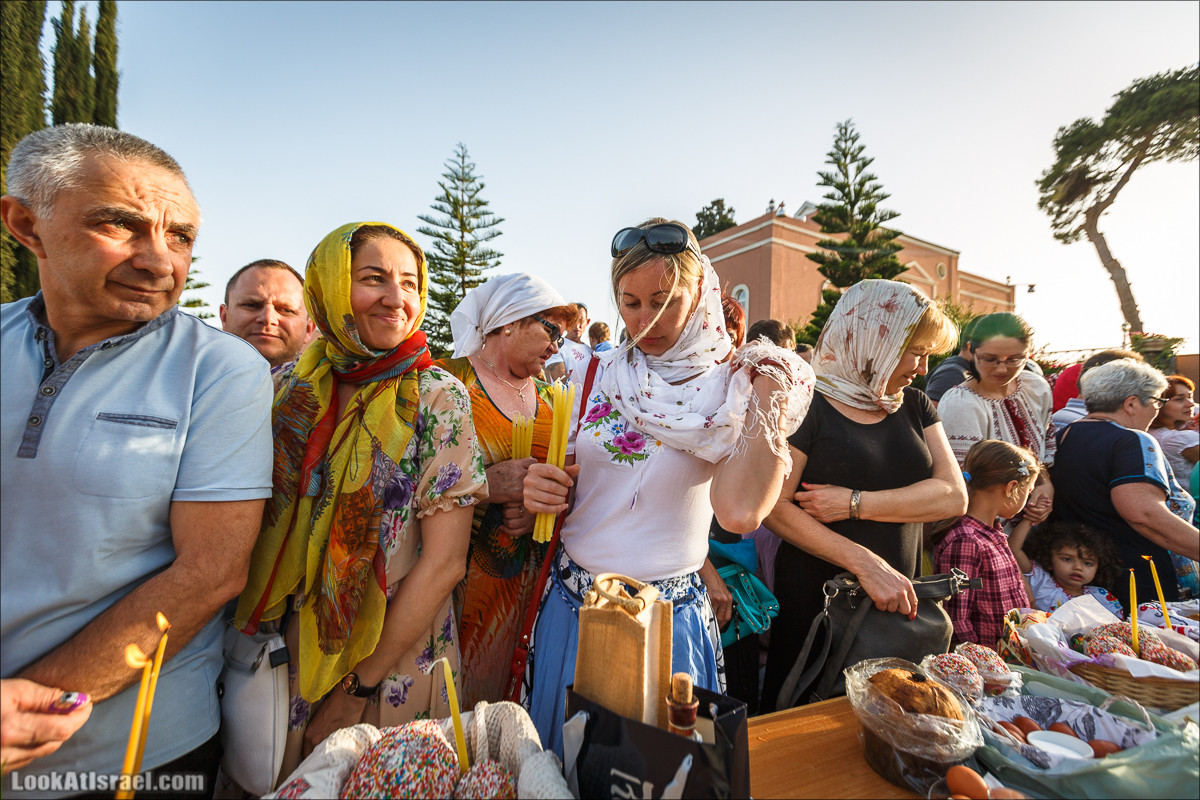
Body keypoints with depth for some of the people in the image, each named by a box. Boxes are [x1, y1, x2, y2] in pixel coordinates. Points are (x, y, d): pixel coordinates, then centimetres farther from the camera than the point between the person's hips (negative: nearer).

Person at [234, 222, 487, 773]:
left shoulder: (437, 400, -15)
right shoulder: (292, 388, -3)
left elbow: (444, 563, -17)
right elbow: (263, 529, 7)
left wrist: (358, 688, -12)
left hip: (396, 666, -3)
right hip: (284, 660, 4)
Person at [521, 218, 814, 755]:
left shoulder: (729, 389, -10)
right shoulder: (593, 377, -1)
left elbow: (739, 513, -26)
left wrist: (769, 396, -22)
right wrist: (541, 491, -13)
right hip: (571, 606, 4)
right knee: (560, 760, 24)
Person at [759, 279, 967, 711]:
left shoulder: (914, 406, 9)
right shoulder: (807, 405, -11)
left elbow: (953, 496, -2)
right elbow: (775, 506, -17)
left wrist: (856, 504, -15)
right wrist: (865, 563, -23)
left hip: (898, 604, 5)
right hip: (816, 602, -5)